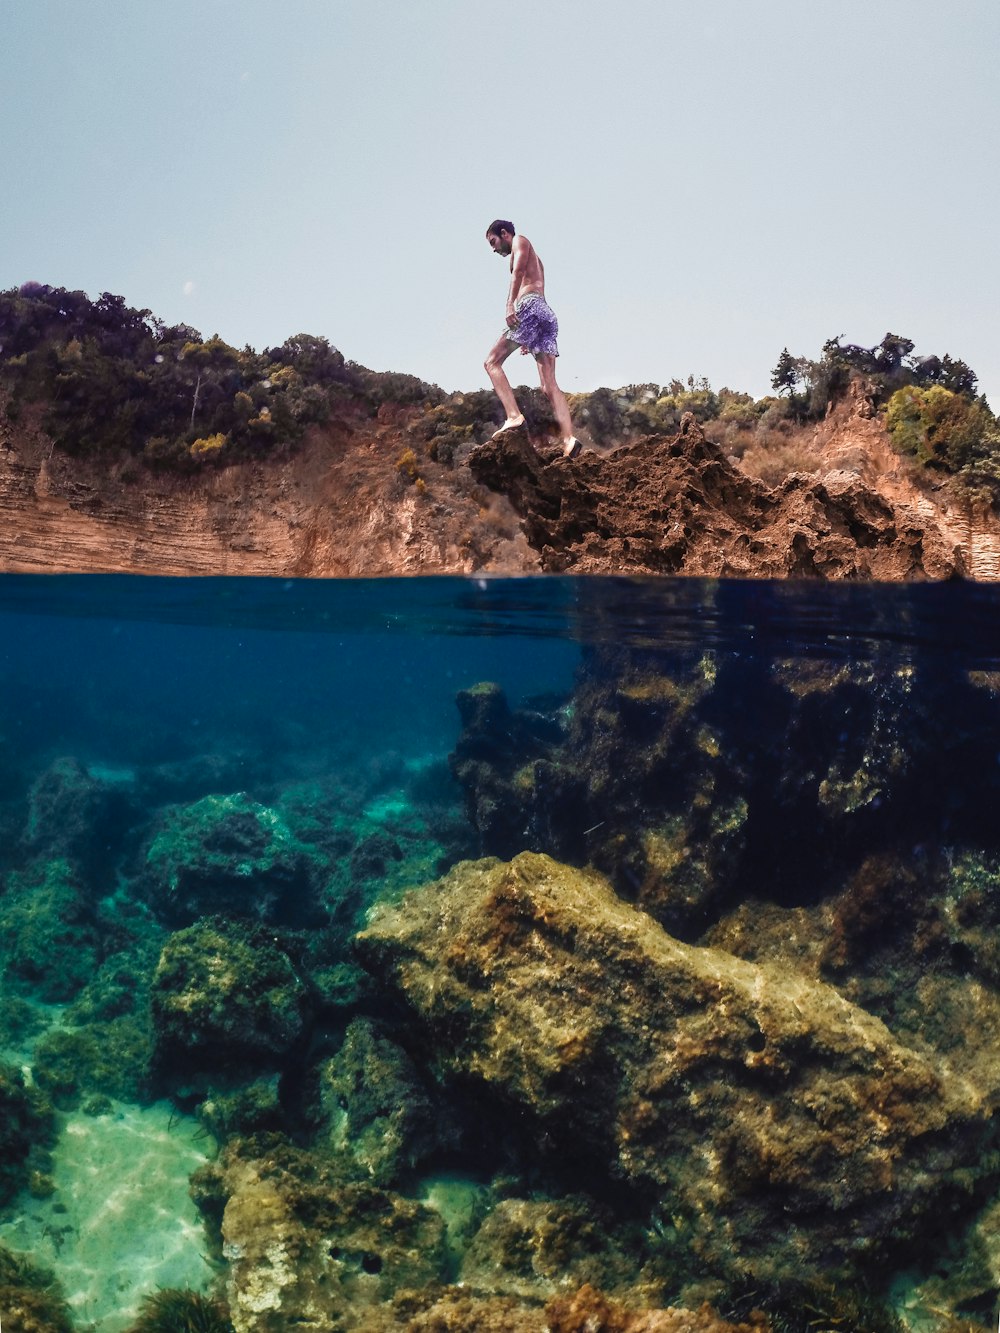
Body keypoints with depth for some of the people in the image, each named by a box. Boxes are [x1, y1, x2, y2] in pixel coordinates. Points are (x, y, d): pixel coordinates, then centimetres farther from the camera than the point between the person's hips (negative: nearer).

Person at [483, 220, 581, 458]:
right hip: (547, 313, 8)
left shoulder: (520, 241, 11)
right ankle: (568, 439, -19)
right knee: (549, 385, -4)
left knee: (493, 361, -6)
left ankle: (514, 416, -24)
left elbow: (518, 271, -10)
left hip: (530, 306, -8)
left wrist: (510, 303, -24)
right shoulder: (533, 258, 37)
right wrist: (528, 339, 31)